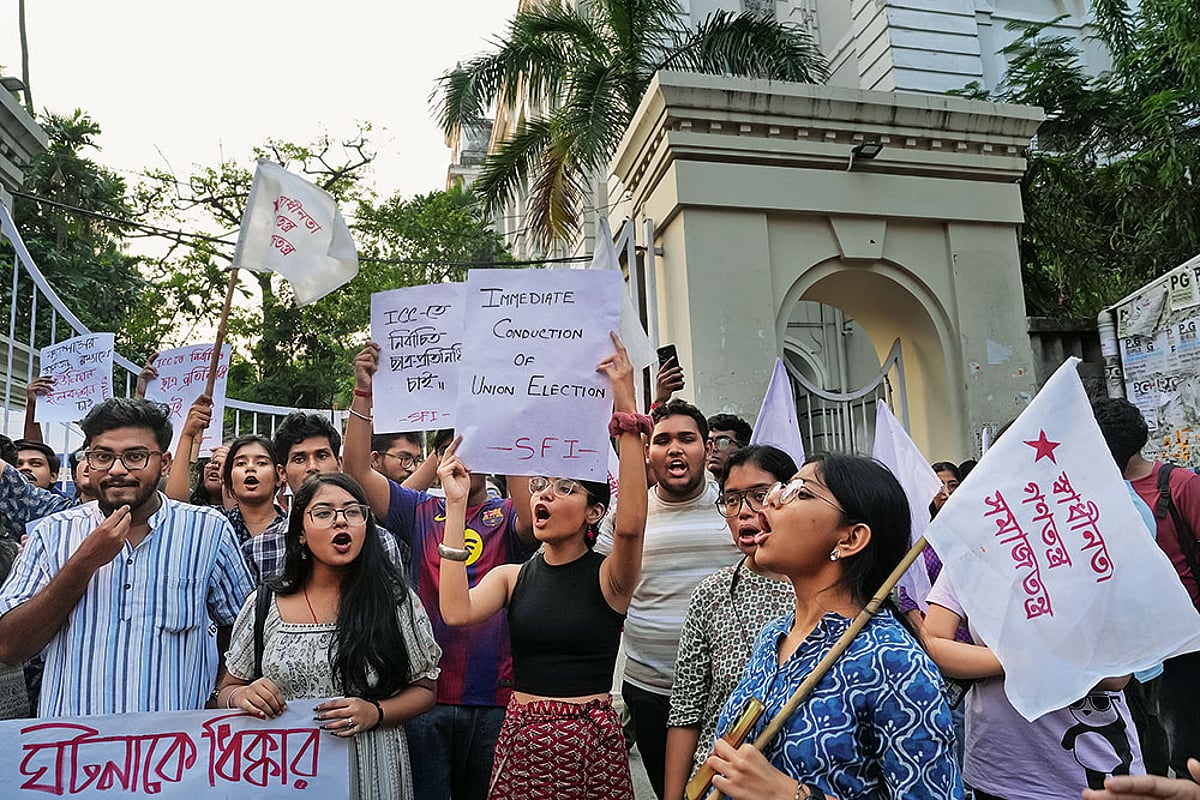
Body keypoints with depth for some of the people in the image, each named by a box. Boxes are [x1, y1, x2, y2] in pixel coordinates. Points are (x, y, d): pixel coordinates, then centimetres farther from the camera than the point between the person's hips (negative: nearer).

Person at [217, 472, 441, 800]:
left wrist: (375, 713, -19)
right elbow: (226, 691, 8)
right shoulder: (264, 605, -2)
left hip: (372, 771, -1)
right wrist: (241, 696, -14)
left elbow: (424, 689, -2)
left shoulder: (395, 599, -7)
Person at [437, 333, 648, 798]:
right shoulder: (513, 576, 3)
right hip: (521, 738, 3)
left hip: (592, 742, -3)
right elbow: (456, 612, -16)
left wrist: (628, 414, -32)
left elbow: (631, 523, -29)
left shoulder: (607, 576, -8)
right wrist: (456, 505, -16)